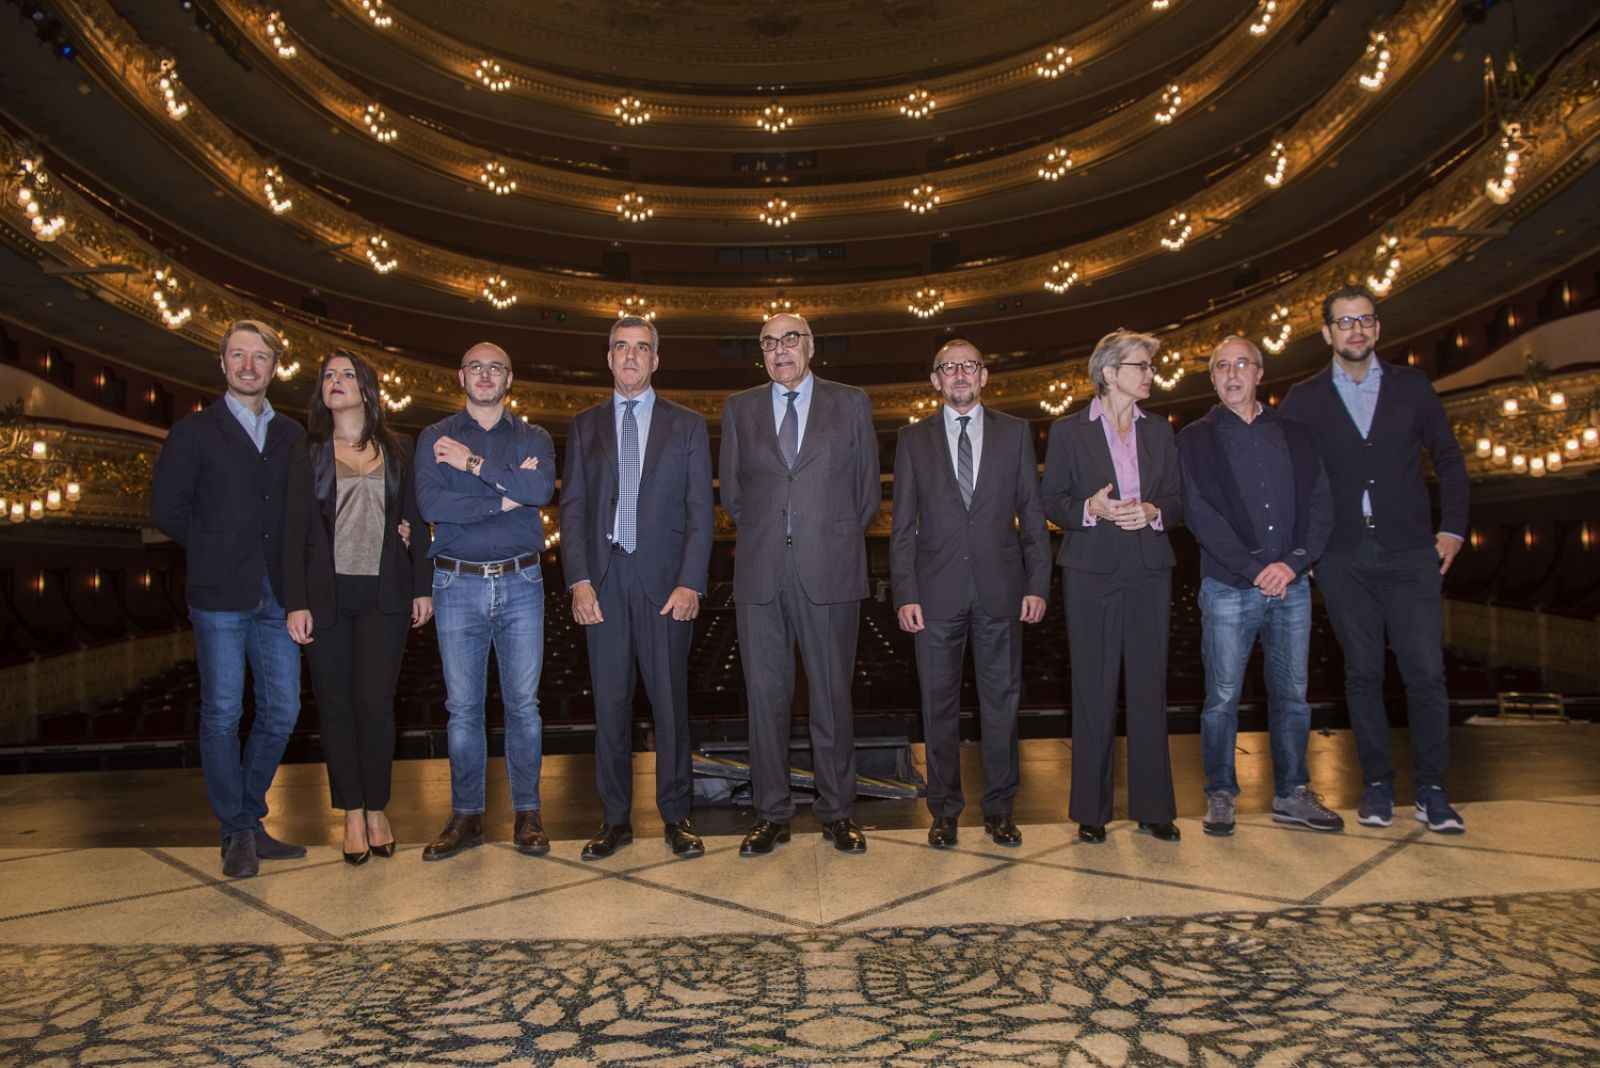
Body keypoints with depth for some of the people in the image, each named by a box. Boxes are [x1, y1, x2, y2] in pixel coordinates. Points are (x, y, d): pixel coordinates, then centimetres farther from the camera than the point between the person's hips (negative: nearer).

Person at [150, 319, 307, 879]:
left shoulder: (291, 435, 13)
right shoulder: (194, 432, 3)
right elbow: (165, 507, 1)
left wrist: (291, 566, 1)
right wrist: (214, 549, 4)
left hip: (276, 595, 3)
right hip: (220, 596, -3)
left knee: (282, 712, 5)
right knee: (222, 714, 0)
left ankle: (250, 818, 21)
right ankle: (237, 832, 12)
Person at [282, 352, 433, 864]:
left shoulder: (397, 450, 9)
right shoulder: (308, 455, 7)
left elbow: (416, 520, 9)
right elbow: (294, 532, 3)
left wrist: (422, 586, 4)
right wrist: (296, 603, -4)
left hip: (383, 595, 0)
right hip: (327, 595, 1)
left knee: (375, 702, -4)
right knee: (336, 705, 3)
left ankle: (377, 809, 12)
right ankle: (352, 813, 15)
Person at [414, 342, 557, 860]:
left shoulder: (533, 438, 9)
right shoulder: (435, 439, 7)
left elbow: (542, 490, -13)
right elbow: (430, 503, -11)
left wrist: (474, 464, -11)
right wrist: (506, 496, -12)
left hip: (520, 584, 0)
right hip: (458, 586, 0)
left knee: (523, 702, 4)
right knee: (463, 707, 6)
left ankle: (527, 813, 14)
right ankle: (466, 815, 17)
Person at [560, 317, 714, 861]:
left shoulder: (687, 425, 8)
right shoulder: (584, 425, 12)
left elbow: (699, 510, 2)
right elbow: (572, 507, 7)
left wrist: (690, 583, -9)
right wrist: (579, 581, -5)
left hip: (665, 578, -1)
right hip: (603, 579, 2)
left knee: (670, 700, 3)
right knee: (610, 702, 6)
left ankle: (677, 815, 15)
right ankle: (615, 817, 17)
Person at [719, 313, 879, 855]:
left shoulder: (851, 403, 8)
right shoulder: (739, 408, 12)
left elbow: (867, 489, 11)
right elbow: (731, 491, 16)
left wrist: (837, 540, 11)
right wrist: (762, 532, 11)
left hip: (830, 569, -1)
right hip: (760, 572, 2)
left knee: (832, 694, 4)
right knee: (765, 693, 5)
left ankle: (837, 812, 16)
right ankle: (771, 814, 15)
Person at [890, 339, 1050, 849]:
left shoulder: (1014, 432, 8)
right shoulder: (914, 439, 7)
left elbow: (1032, 514, 6)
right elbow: (903, 525, 4)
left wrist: (1038, 584, -2)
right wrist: (905, 594, -4)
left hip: (1000, 589, 0)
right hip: (937, 591, 0)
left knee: (1001, 700, 7)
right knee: (939, 703, 6)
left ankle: (999, 808, 19)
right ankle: (944, 808, 18)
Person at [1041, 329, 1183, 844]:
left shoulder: (1159, 431, 13)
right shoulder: (1068, 430, 3)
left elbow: (1177, 501, 12)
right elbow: (1051, 502, 1)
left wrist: (1153, 512, -9)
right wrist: (1090, 509, -18)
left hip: (1149, 570, 3)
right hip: (1092, 572, -3)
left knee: (1149, 688, 5)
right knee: (1093, 691, 1)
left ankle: (1153, 807, 15)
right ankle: (1091, 810, 11)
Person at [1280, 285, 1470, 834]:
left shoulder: (1412, 386, 8)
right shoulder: (1305, 398, 5)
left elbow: (1448, 459, 13)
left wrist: (1451, 529, 6)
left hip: (1409, 553, 0)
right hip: (1343, 559, 0)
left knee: (1426, 673, -3)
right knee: (1362, 674, 5)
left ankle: (1431, 790, 10)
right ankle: (1377, 785, 15)